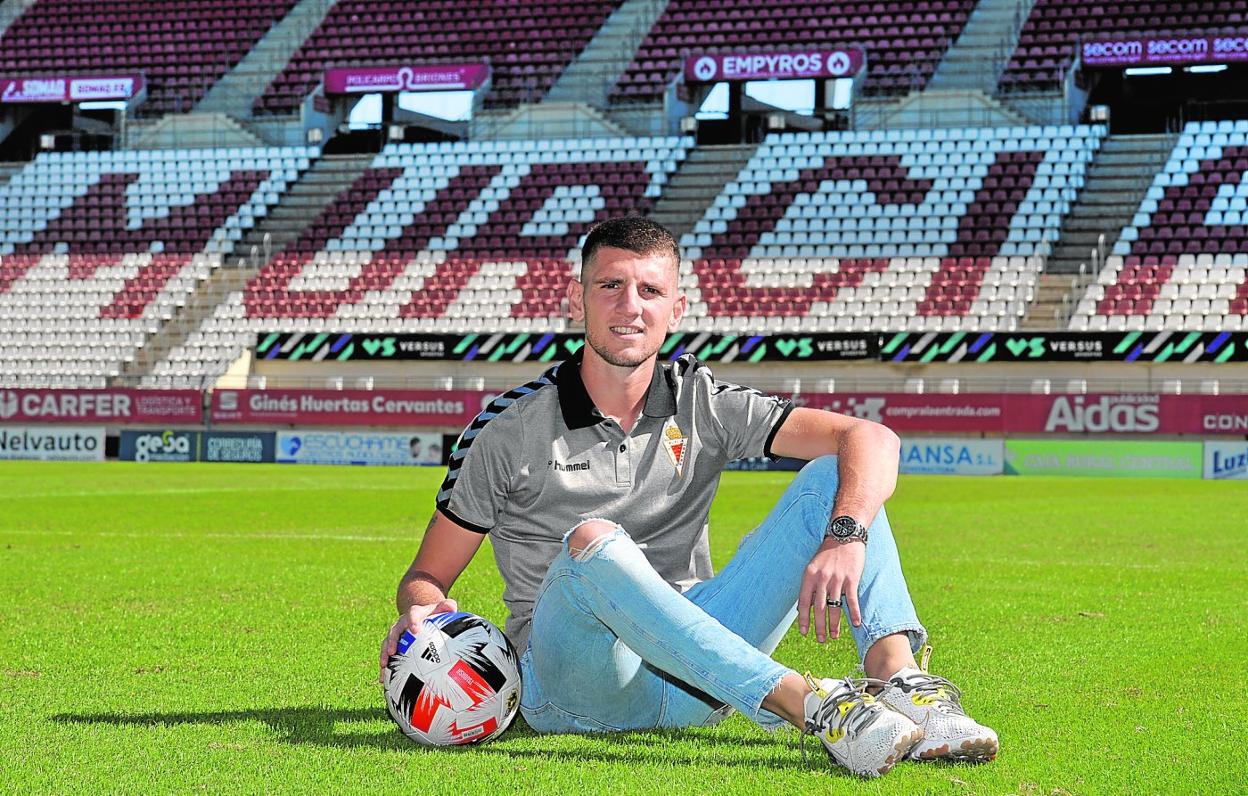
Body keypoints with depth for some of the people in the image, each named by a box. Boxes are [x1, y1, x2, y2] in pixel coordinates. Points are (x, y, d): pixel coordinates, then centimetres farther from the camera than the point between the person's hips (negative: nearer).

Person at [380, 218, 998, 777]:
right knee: (591, 542, -36)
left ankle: (900, 683, -32)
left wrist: (844, 539, -23)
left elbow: (870, 439, -3)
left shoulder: (703, 405, 7)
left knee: (834, 477, -8)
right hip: (571, 687, -3)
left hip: (696, 666, 3)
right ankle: (814, 707, -45)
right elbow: (428, 575, 5)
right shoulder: (508, 429, 2)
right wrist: (419, 613, -20)